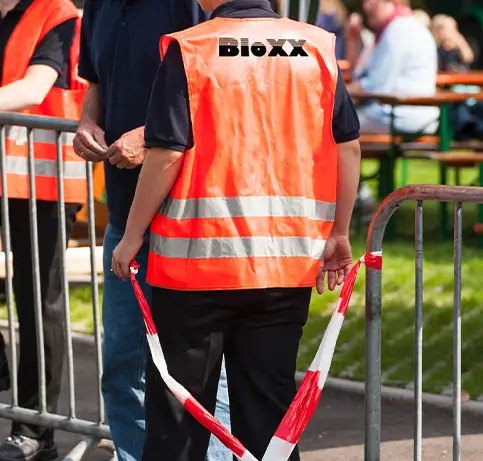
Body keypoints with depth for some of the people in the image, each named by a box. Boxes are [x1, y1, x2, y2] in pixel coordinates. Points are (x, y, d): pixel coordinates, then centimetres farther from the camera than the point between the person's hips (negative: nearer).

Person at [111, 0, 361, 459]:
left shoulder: (188, 50, -7)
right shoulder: (316, 48, 4)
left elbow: (166, 154, -11)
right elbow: (348, 146, 5)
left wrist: (133, 235, 0)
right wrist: (339, 235, 15)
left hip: (198, 252, -3)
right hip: (289, 260, 3)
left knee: (177, 405, 9)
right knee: (268, 404, 10)